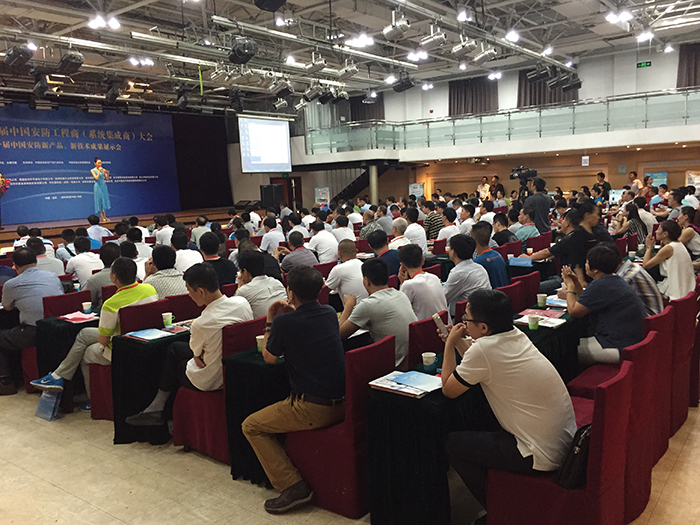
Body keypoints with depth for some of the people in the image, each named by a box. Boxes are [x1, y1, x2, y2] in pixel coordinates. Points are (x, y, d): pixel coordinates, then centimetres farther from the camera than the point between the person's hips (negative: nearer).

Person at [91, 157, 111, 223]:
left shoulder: (103, 169, 8)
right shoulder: (93, 170, -3)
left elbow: (107, 179, 6)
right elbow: (96, 178, -15)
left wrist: (107, 173, -11)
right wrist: (99, 171, -16)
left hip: (104, 186, 5)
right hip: (98, 186, -5)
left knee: (104, 199, 6)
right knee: (99, 200, -4)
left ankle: (104, 216, 12)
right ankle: (102, 217, -1)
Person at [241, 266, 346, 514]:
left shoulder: (285, 321, -13)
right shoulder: (329, 313, 5)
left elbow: (269, 357, 4)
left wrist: (270, 323, 14)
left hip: (314, 409, -8)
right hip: (343, 402, 8)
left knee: (251, 427, 9)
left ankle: (292, 485, 0)